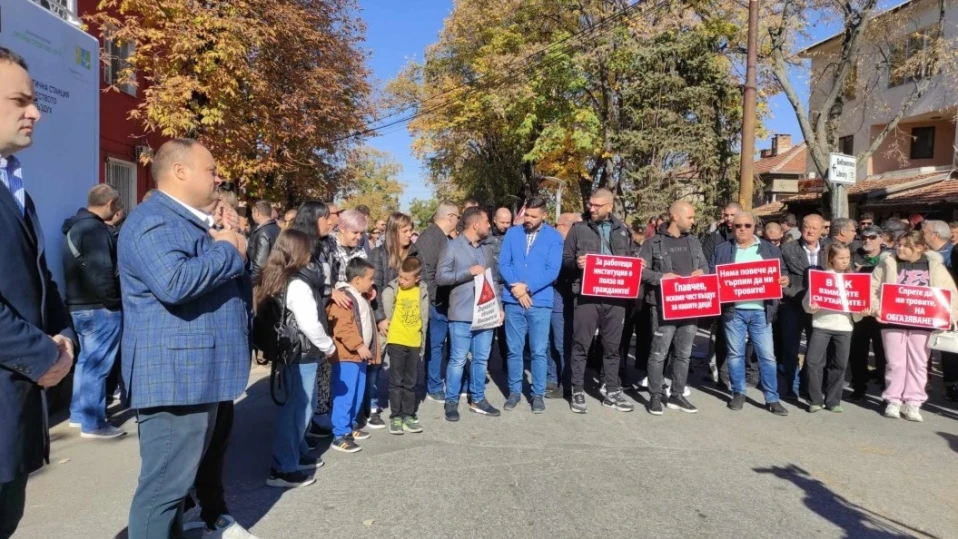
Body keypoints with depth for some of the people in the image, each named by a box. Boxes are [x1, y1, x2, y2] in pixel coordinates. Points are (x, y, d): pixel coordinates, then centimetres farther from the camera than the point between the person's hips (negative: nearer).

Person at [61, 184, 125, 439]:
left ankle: (79, 414, 28)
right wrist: (115, 300, -12)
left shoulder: (76, 226, 14)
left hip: (80, 304, 10)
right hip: (99, 308, -10)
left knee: (87, 361, 18)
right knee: (97, 365, -4)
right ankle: (93, 423, 3)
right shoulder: (95, 229, -19)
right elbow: (102, 274, -24)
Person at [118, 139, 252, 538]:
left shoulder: (191, 220, 19)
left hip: (200, 372, 11)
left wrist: (231, 249, 7)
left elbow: (227, 280, 28)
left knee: (182, 475, 20)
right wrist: (227, 250, -17)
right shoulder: (153, 221, -14)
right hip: (177, 375, -10)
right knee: (165, 482, -2)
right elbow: (175, 282, -31)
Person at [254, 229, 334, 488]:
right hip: (303, 354, -9)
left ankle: (299, 454, 32)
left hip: (288, 351, 9)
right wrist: (329, 347, -7)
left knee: (298, 405, 20)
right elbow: (310, 324, -22)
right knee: (298, 408, 0)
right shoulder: (297, 284, -20)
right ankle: (283, 468, 6)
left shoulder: (271, 279, 6)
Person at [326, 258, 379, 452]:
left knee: (357, 394, 16)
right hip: (347, 355, -10)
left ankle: (351, 426, 29)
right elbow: (342, 327, -24)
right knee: (345, 395, -7)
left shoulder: (361, 297, 16)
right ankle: (340, 435, -1)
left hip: (360, 354, 10)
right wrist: (358, 345, -25)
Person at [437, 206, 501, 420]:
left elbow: (493, 278, 17)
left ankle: (478, 400, 23)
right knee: (458, 360, 0)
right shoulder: (453, 246, -2)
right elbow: (440, 276, -8)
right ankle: (451, 402, 13)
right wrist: (469, 272, -15)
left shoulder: (487, 248, 14)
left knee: (481, 359, 11)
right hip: (462, 314, -5)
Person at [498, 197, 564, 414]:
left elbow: (552, 271, -8)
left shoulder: (554, 237, 0)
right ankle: (514, 391, 21)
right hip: (513, 301, 2)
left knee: (539, 351, 4)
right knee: (514, 350, 8)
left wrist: (527, 288, -15)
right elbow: (503, 263, 1)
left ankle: (538, 394, 17)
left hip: (540, 301, -2)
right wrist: (515, 286, -14)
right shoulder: (512, 233, 6)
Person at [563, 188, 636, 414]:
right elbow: (565, 259, 3)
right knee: (581, 345, 1)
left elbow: (632, 259, 17)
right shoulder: (579, 229, 4)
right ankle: (578, 392, 13)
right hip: (587, 295, -2)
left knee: (612, 346, 11)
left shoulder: (622, 230, 11)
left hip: (615, 296, 3)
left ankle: (612, 392, 22)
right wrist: (576, 263, -17)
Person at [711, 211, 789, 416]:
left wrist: (785, 280, -11)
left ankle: (772, 399, 11)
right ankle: (738, 393, 19)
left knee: (767, 355, 2)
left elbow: (780, 274, 11)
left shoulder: (770, 249, 10)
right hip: (733, 310, 0)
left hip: (760, 310, 1)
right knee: (735, 353, 7)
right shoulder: (722, 250, 7)